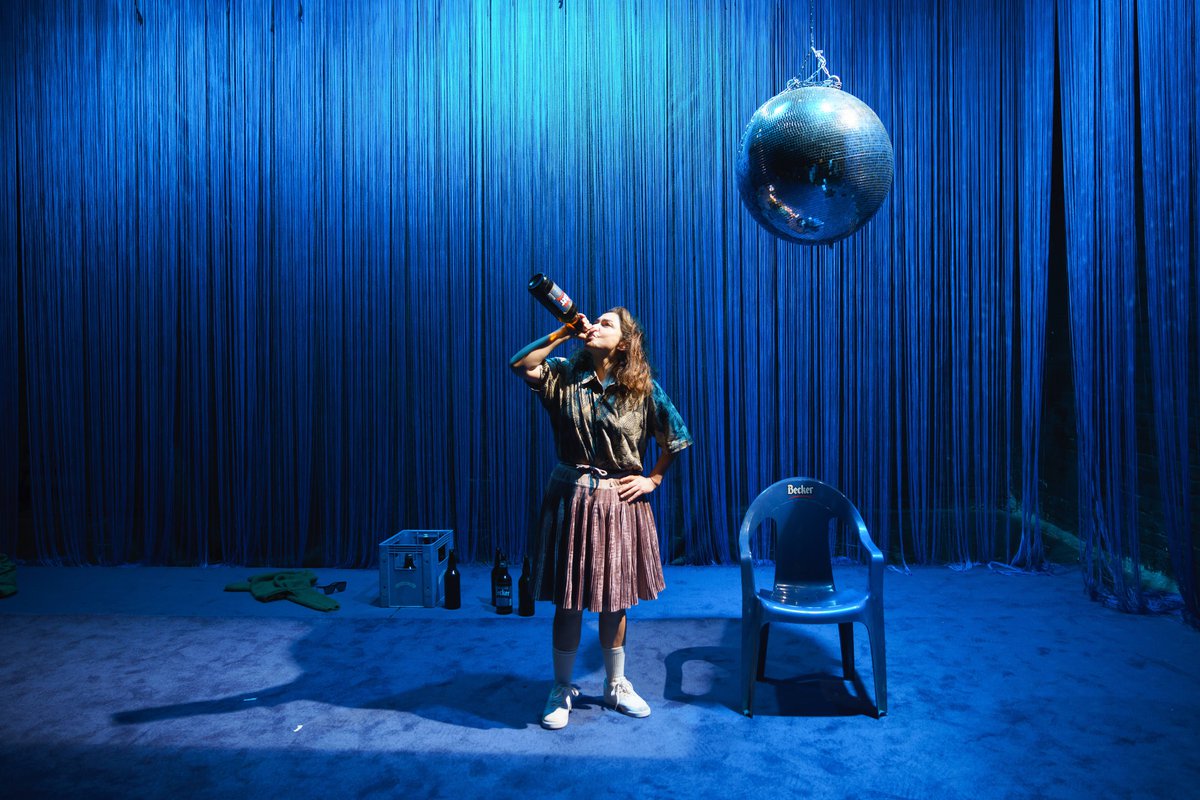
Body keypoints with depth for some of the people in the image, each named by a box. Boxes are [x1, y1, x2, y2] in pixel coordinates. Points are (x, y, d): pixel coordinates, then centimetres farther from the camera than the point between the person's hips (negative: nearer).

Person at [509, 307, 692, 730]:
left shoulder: (643, 389, -2)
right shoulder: (565, 377, 0)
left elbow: (674, 438, 6)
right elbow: (521, 364, -16)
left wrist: (653, 479, 1)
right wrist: (563, 332, -12)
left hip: (619, 503, 0)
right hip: (570, 500, 0)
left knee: (614, 601, 14)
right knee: (568, 602, 7)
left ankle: (616, 685, 34)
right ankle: (562, 689, 26)